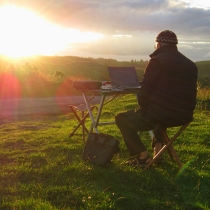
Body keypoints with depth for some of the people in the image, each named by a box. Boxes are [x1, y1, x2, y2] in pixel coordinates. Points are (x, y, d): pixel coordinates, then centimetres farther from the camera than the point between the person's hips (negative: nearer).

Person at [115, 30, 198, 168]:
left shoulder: (157, 61, -8)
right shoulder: (191, 65, 13)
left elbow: (145, 92, -10)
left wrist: (143, 109, 9)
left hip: (161, 115, -7)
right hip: (184, 116, 7)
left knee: (122, 119, 15)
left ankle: (143, 156, 5)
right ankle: (158, 148, 27)